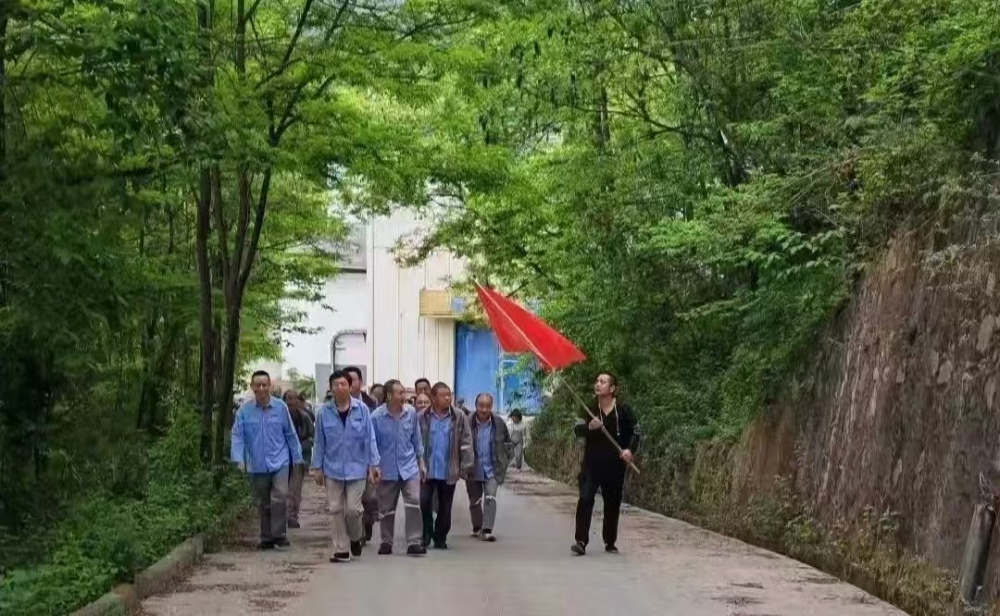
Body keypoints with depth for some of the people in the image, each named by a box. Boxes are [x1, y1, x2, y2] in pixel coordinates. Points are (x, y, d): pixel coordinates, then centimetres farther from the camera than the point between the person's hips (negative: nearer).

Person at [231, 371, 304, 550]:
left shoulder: (280, 407, -1)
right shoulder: (244, 410, -3)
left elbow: (290, 434, 6)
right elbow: (237, 435, -4)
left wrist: (297, 457, 8)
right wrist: (239, 459, -15)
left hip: (279, 461, -1)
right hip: (257, 465, 1)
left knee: (279, 497, -18)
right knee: (262, 503, 10)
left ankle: (279, 534, -9)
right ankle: (267, 538, 21)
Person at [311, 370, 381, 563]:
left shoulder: (361, 409, -7)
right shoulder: (324, 412, -5)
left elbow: (369, 438, -3)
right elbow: (319, 442, 2)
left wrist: (374, 464, -5)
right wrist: (317, 467, 2)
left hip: (356, 467, -1)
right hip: (333, 469, 1)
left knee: (352, 509, -3)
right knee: (336, 510, 4)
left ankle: (356, 538, 27)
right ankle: (341, 550, 13)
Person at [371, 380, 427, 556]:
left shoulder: (411, 412, -5)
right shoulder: (377, 416, -13)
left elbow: (416, 439, 6)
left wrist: (421, 462, 11)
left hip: (409, 467, 1)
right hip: (387, 470, -1)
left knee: (414, 503, -11)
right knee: (386, 508, 11)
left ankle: (413, 542, -8)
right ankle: (386, 542, 25)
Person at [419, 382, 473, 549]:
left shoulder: (459, 417, -2)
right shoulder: (423, 417, -3)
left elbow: (466, 443, 0)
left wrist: (465, 466, -5)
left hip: (448, 472, 1)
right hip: (427, 470, -1)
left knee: (445, 507, 9)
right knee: (424, 502, -7)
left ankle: (440, 538, 23)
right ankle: (426, 534, 13)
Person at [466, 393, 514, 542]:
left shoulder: (499, 423, -5)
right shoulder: (468, 423, -13)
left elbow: (508, 444, 9)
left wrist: (504, 462, 3)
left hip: (492, 470, 0)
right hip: (473, 470, 0)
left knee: (490, 498, -14)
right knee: (475, 501, 12)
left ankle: (487, 530, -15)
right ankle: (477, 528, 28)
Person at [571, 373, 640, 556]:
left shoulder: (623, 410, -4)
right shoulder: (589, 409, 1)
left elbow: (635, 431, 4)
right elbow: (577, 429, -9)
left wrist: (630, 450, -12)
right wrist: (589, 427, -30)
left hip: (615, 464, 0)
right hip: (592, 462, 0)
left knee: (613, 503, 9)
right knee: (585, 499, -13)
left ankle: (610, 542, 23)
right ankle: (581, 541, -14)